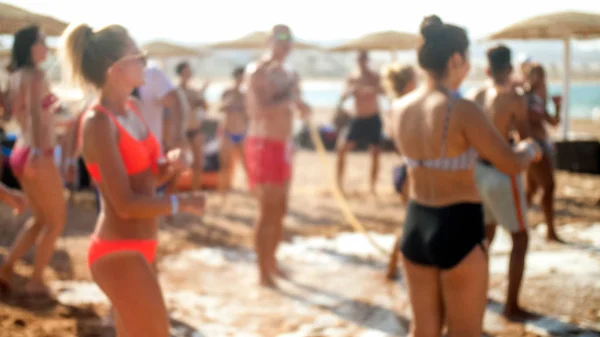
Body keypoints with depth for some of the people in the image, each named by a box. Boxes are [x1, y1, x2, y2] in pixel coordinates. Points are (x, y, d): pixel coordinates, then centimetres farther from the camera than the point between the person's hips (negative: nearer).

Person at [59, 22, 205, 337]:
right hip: (119, 254, -9)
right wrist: (183, 202, -14)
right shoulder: (98, 123, -19)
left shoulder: (133, 109, 7)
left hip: (135, 249, 9)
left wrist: (168, 165, -3)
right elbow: (125, 204, -23)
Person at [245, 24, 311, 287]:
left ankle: (271, 261, 28)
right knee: (267, 211, -7)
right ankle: (263, 273, -2)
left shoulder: (290, 74, 13)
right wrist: (288, 99, -13)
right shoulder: (257, 71, -12)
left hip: (284, 146, 8)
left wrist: (297, 99, -6)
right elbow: (260, 111, -25)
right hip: (263, 146, -8)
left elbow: (304, 111, 16)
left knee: (280, 210, 15)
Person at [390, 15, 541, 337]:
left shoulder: (399, 109, 0)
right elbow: (513, 165, -12)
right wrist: (529, 148, 10)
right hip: (458, 229, -6)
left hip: (416, 224, 6)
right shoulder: (462, 111, -19)